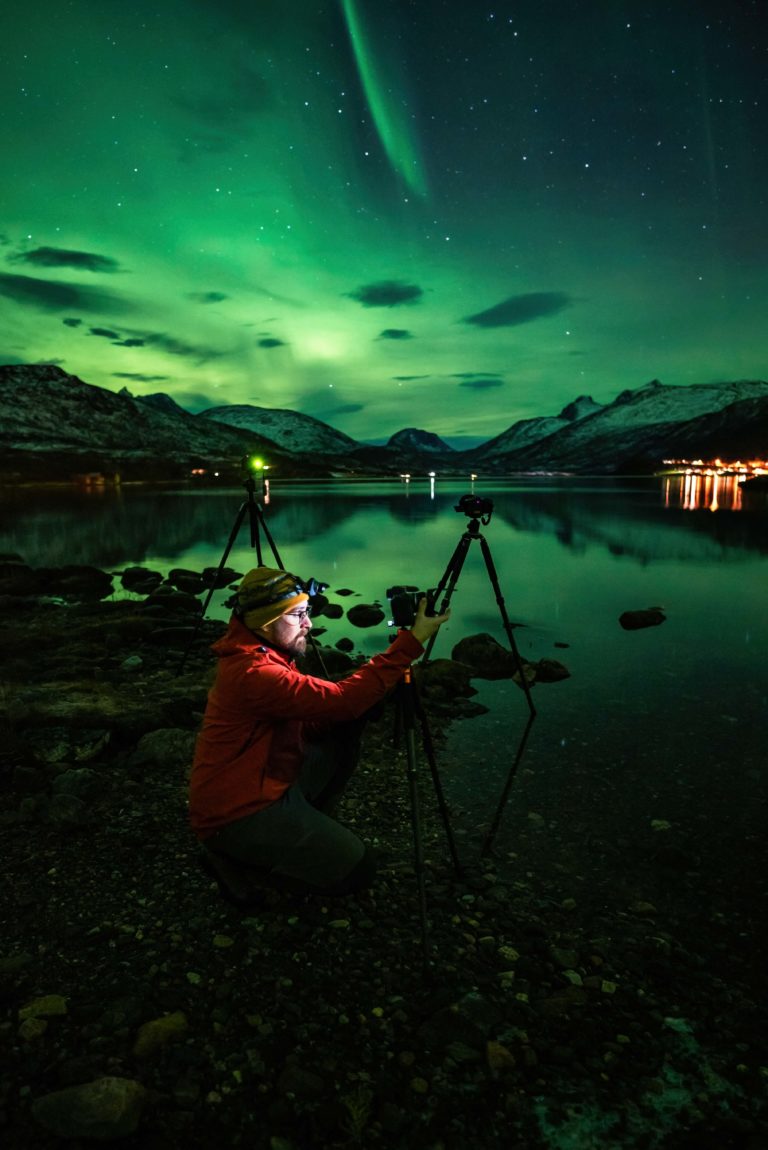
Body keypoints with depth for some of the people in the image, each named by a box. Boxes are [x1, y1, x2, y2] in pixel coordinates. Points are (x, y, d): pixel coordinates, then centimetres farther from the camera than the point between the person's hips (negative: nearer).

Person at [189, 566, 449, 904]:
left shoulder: (265, 655, 4)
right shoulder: (252, 672, -27)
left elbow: (312, 723, 7)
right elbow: (340, 700, -34)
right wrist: (410, 643, -31)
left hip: (267, 785, 9)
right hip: (237, 815, -9)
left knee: (342, 738, 6)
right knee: (356, 870, -6)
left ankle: (302, 831, 13)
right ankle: (235, 858, 1)